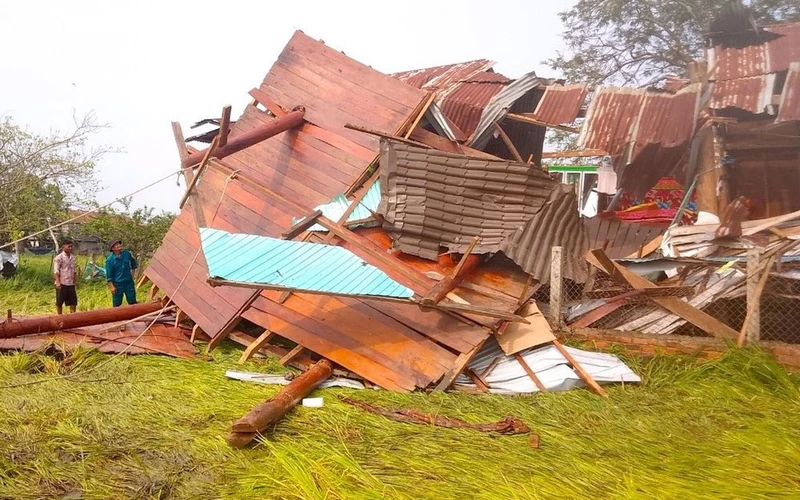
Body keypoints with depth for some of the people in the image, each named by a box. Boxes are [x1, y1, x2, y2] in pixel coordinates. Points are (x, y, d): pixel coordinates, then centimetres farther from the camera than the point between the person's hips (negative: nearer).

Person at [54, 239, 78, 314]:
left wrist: (75, 280, 15)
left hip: (71, 283, 6)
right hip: (62, 283, -6)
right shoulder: (59, 257, -8)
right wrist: (58, 282, -18)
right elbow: (56, 271, -11)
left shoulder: (72, 257, 11)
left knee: (73, 301, 7)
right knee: (59, 302, 4)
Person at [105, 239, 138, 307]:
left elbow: (133, 264, 20)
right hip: (117, 284, -3)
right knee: (116, 304, 5)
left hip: (129, 282, 3)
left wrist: (132, 274, 18)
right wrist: (112, 286, -11)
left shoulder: (127, 254, -1)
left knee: (132, 302, 8)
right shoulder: (110, 260, -11)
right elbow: (109, 275, -8)